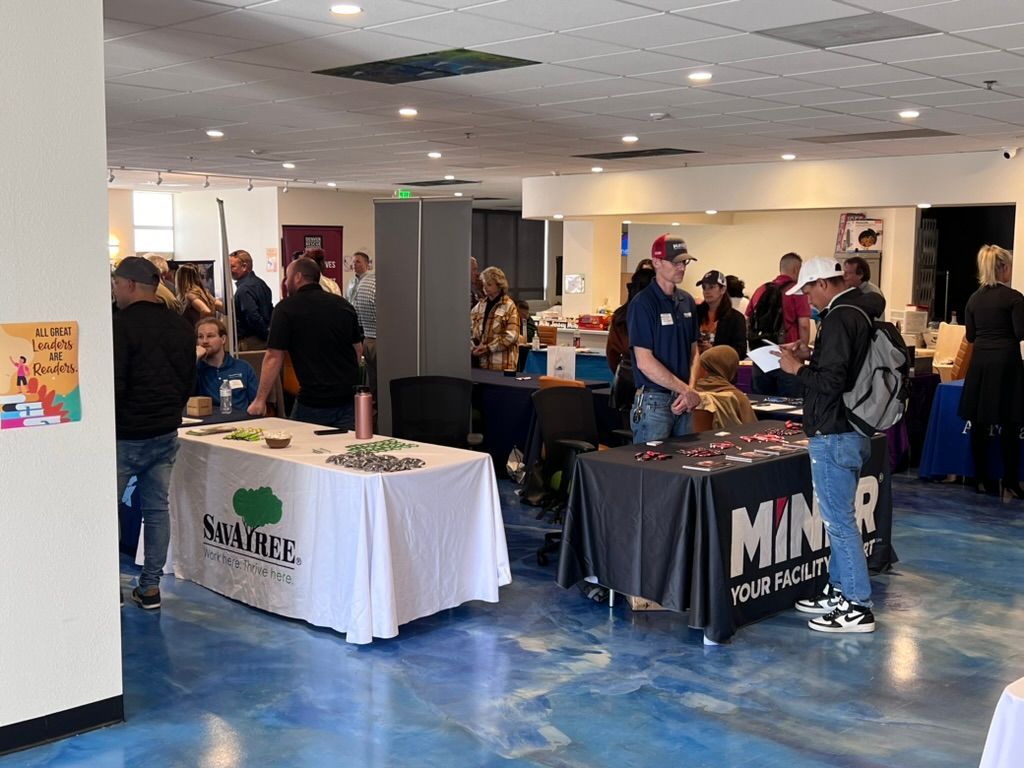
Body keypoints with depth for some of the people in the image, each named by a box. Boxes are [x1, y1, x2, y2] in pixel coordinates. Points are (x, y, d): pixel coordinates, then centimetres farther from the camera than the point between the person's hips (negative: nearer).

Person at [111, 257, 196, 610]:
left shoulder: (121, 325, -15)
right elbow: (189, 382, 15)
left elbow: (114, 384, -18)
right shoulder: (181, 326, 8)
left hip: (126, 435, -7)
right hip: (166, 434, 7)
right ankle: (150, 587, 14)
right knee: (157, 508, 10)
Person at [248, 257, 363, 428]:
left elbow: (274, 358, -9)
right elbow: (359, 350, 16)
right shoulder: (343, 304, 9)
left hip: (313, 403, -4)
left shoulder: (286, 308, -6)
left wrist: (260, 400, -5)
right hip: (349, 399, 4)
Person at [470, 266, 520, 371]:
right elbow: (471, 329, 13)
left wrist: (488, 347, -15)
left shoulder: (509, 306, -4)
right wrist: (473, 347, -6)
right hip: (482, 361, 5)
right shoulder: (480, 305, 13)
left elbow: (511, 336, -11)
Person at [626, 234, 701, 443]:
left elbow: (693, 350, 15)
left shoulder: (687, 301, 11)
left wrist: (690, 390, -2)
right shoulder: (643, 303, -11)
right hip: (653, 401, -7)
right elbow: (645, 362, -16)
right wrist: (686, 391, -11)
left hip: (683, 402, 7)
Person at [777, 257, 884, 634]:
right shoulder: (860, 311, 12)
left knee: (839, 521, -4)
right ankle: (840, 591, 28)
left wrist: (796, 368, -10)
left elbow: (831, 382, -23)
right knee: (840, 517, 18)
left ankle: (857, 608, 2)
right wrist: (811, 355, 12)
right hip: (853, 432, 11)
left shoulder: (839, 318, -19)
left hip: (834, 436, -11)